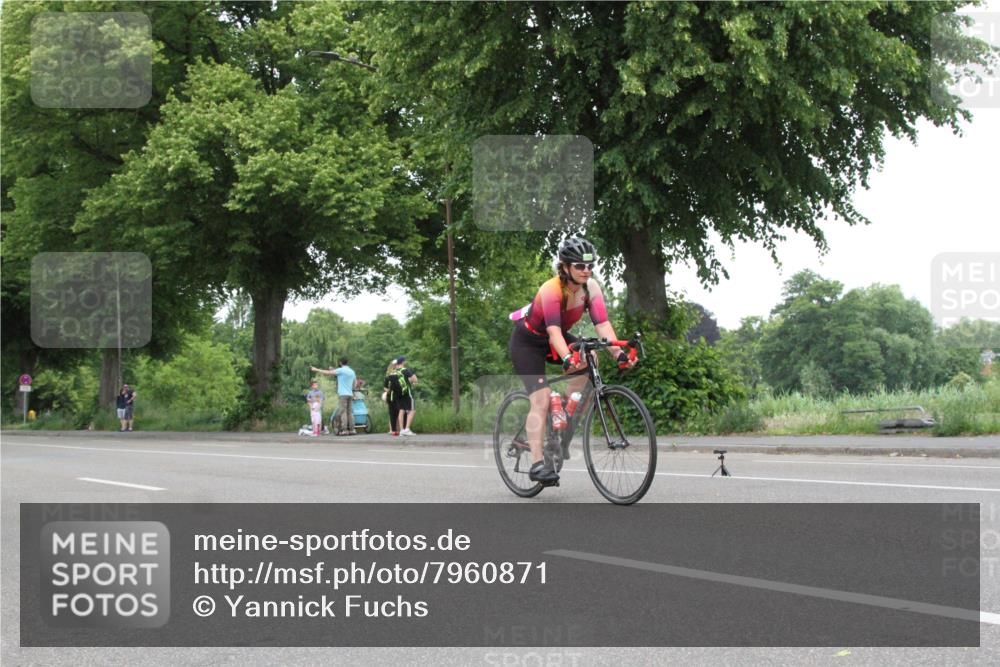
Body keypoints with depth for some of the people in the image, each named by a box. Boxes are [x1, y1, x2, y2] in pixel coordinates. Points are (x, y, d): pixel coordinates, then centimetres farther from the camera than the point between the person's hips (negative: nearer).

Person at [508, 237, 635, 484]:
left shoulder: (591, 288, -17)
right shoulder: (551, 290, -33)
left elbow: (602, 324, -26)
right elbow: (553, 330, -43)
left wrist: (617, 352, -41)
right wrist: (567, 358, -59)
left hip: (552, 340, 6)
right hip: (526, 341, -6)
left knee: (588, 359, -22)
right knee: (541, 399, -19)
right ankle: (537, 464, -20)